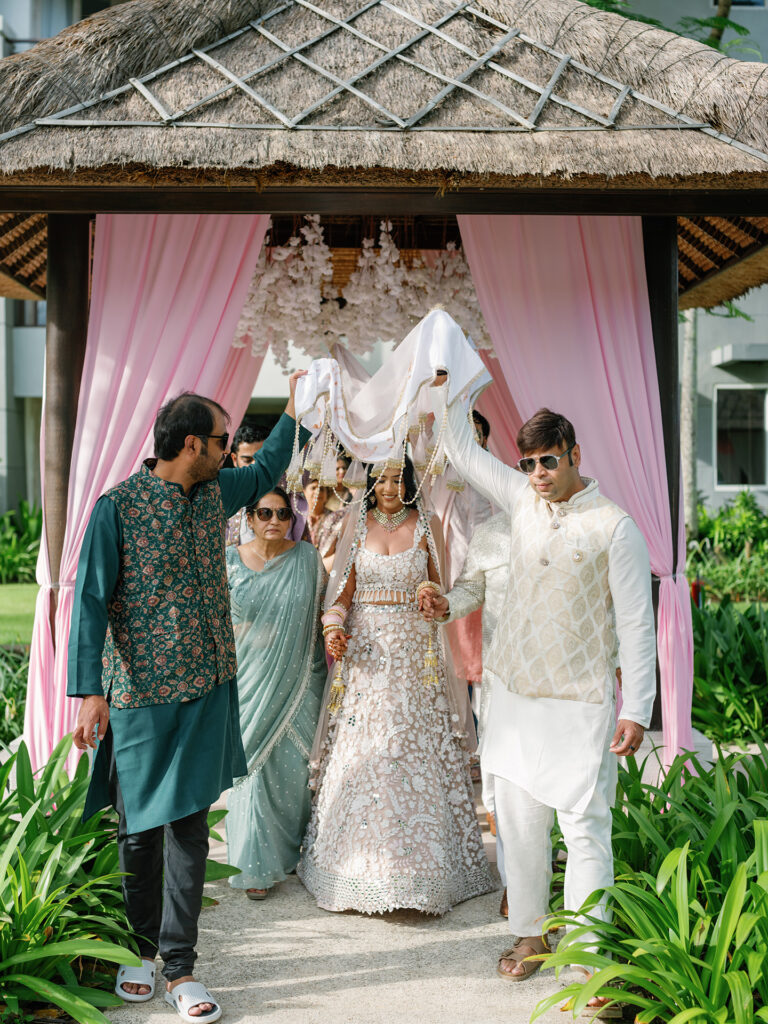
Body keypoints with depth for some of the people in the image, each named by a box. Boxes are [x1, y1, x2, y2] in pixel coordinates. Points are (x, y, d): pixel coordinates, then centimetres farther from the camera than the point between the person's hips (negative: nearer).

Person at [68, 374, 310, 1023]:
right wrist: (90, 692, -15)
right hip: (141, 696, -4)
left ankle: (179, 967, 14)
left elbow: (264, 473, 28)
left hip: (208, 689, 5)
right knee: (141, 830, 7)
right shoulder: (117, 507, -11)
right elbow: (91, 602, -11)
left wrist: (296, 414, 22)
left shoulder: (214, 492, 6)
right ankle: (141, 950, 29)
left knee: (190, 827, 5)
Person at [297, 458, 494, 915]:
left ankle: (419, 864, 9)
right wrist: (333, 626, -10)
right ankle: (362, 864, 15)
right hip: (365, 651, 1)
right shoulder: (357, 526, 8)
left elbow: (442, 590, 7)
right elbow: (343, 590, 8)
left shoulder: (428, 526, 4)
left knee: (416, 751, -2)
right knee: (361, 753, 2)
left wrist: (433, 594, -16)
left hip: (415, 652, -1)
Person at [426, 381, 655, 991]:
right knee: (518, 821, 11)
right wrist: (445, 388, 14)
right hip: (515, 695, 5)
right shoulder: (524, 501, 7)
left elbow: (636, 625, -7)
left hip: (580, 704, -5)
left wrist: (637, 709, -10)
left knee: (585, 828, -3)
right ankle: (530, 933, 26)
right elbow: (464, 452, 19)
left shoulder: (615, 527, -8)